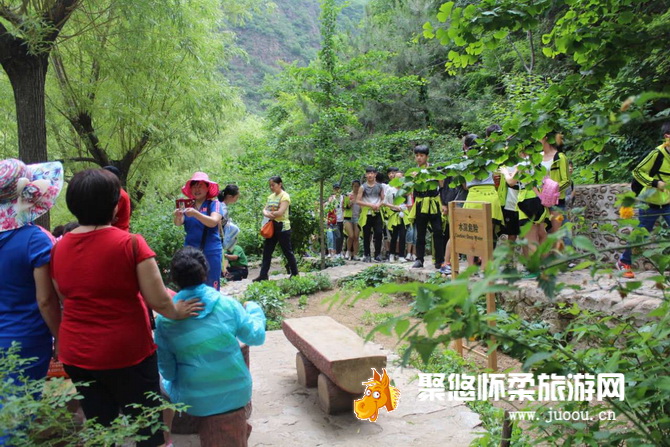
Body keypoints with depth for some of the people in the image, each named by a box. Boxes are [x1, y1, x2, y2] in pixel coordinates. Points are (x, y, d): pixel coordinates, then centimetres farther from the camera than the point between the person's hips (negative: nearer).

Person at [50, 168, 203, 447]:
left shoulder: (59, 248, 0)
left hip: (75, 355, 5)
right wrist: (177, 312, 5)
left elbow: (65, 301, 12)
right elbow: (158, 301, -15)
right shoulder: (130, 243, -16)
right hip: (126, 353, -5)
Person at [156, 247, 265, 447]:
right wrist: (253, 309, 21)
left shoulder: (165, 319, -8)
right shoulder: (227, 304, -8)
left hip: (193, 400, -2)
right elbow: (256, 337, 3)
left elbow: (167, 370, -2)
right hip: (234, 394, 2)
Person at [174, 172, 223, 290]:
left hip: (210, 251, -3)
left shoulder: (214, 204, -1)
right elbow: (178, 223, -4)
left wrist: (195, 214, -32)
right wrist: (178, 217, -28)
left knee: (211, 288, -2)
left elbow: (213, 222, -17)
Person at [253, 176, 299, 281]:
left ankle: (295, 273, 15)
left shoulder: (284, 196, -11)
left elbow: (280, 212, -20)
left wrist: (270, 213, -6)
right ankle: (263, 275, 11)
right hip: (271, 227, 8)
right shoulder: (271, 197, 13)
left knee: (287, 251, 2)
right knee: (267, 251, 6)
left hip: (282, 227, -8)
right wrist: (267, 214, -14)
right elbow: (265, 210, 9)